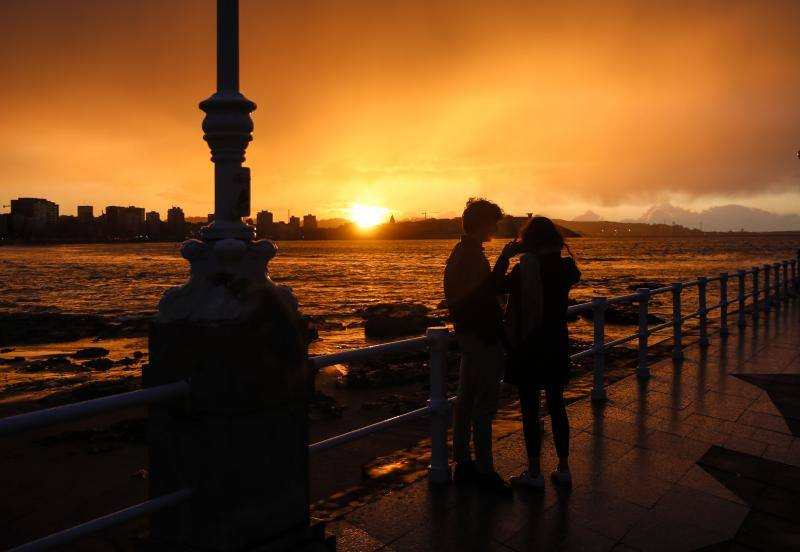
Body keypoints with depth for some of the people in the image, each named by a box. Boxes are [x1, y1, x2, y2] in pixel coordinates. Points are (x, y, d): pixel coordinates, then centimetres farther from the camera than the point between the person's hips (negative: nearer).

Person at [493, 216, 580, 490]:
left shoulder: (525, 269, -17)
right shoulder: (566, 266, -1)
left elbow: (498, 285, -3)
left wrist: (504, 256, 2)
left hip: (528, 347, -5)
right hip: (557, 346, 6)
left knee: (530, 409, 4)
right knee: (556, 406, 15)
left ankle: (534, 473, 12)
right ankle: (563, 468, 24)